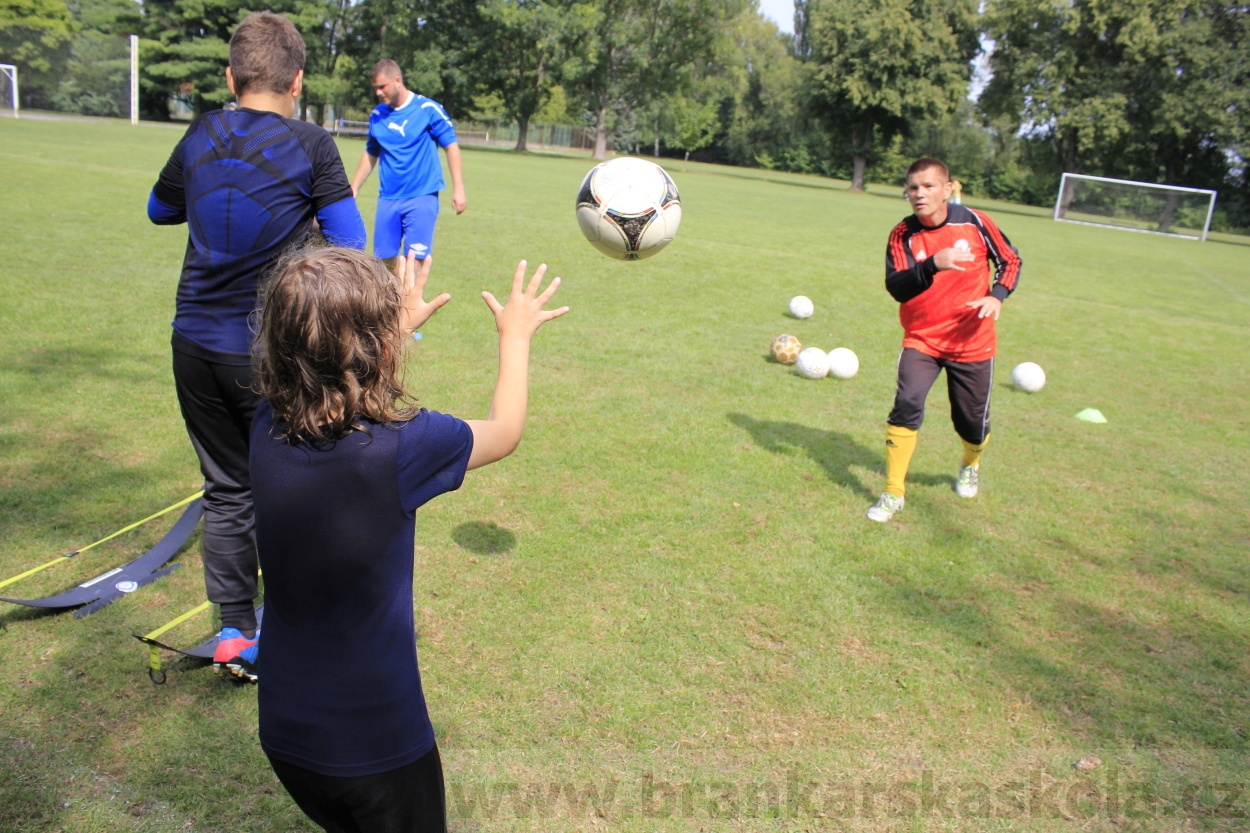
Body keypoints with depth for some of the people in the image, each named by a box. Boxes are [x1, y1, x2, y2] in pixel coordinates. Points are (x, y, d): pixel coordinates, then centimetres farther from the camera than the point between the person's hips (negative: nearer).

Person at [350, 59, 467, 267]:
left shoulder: (428, 109, -4)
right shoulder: (377, 115, 9)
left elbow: (451, 146, -3)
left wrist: (458, 189, -11)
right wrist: (353, 189, 19)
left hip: (421, 198, -4)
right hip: (387, 198, 5)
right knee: (385, 260, 6)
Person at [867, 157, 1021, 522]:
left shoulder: (974, 222, -8)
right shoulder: (902, 235, -10)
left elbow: (1010, 260, 5)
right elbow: (895, 287, -23)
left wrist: (997, 295, -12)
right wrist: (932, 265, -38)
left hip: (972, 341, 1)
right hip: (921, 340, -1)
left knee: (972, 420, 10)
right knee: (907, 403, -21)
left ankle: (970, 466, 46)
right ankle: (893, 493, -9)